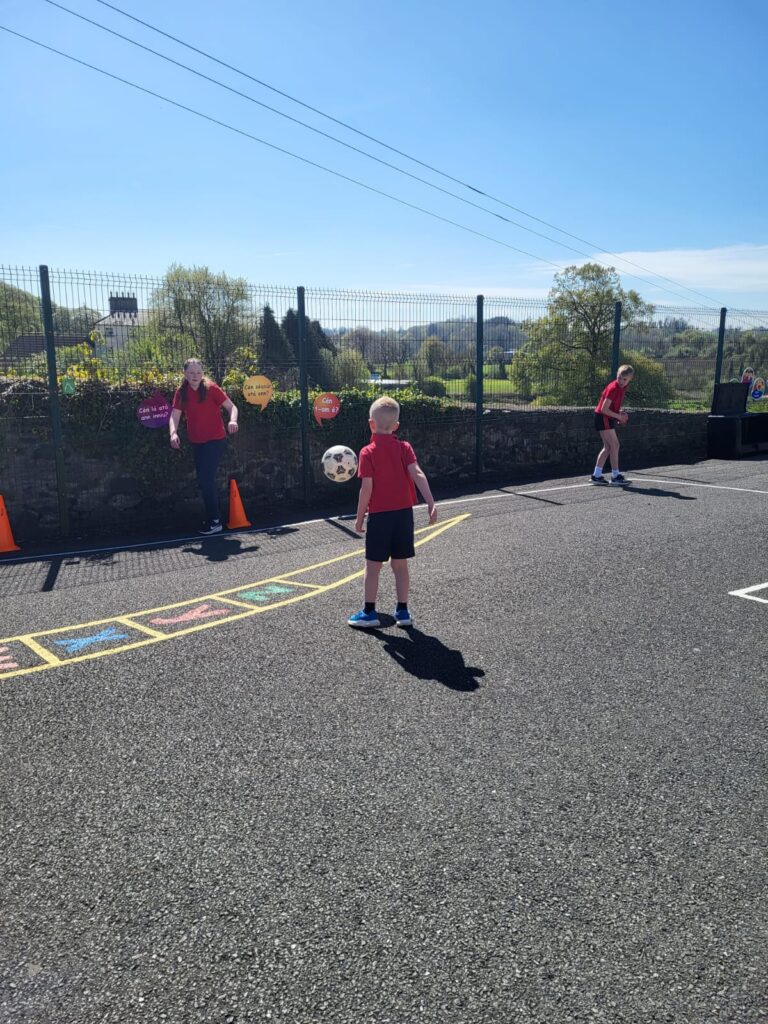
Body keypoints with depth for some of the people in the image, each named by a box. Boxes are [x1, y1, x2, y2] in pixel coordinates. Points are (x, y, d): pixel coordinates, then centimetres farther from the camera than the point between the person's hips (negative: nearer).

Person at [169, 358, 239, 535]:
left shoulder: (211, 388, -9)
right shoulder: (181, 393, 2)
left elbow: (231, 406, -7)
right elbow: (175, 415, -2)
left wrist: (232, 421, -28)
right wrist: (173, 432, -21)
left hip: (215, 440, -6)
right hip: (196, 442, 6)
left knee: (206, 479, -14)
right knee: (204, 481, 13)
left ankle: (214, 521, -4)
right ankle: (212, 518, 27)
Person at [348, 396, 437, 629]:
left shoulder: (368, 452, -7)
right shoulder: (404, 448, 2)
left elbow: (366, 488, -12)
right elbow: (418, 474, -12)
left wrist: (359, 517, -3)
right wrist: (431, 503, -17)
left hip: (379, 514, -3)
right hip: (404, 512, 4)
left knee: (373, 565, 6)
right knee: (400, 564, 13)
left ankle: (369, 613, 12)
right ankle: (403, 612, 18)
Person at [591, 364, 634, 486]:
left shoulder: (623, 387, 4)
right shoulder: (613, 388, -23)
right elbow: (604, 409, -24)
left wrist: (620, 413, 3)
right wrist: (619, 416, -17)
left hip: (608, 418, 9)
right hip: (603, 417, -9)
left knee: (607, 447, 10)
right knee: (615, 445, -9)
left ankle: (596, 475, 13)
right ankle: (615, 476, -5)